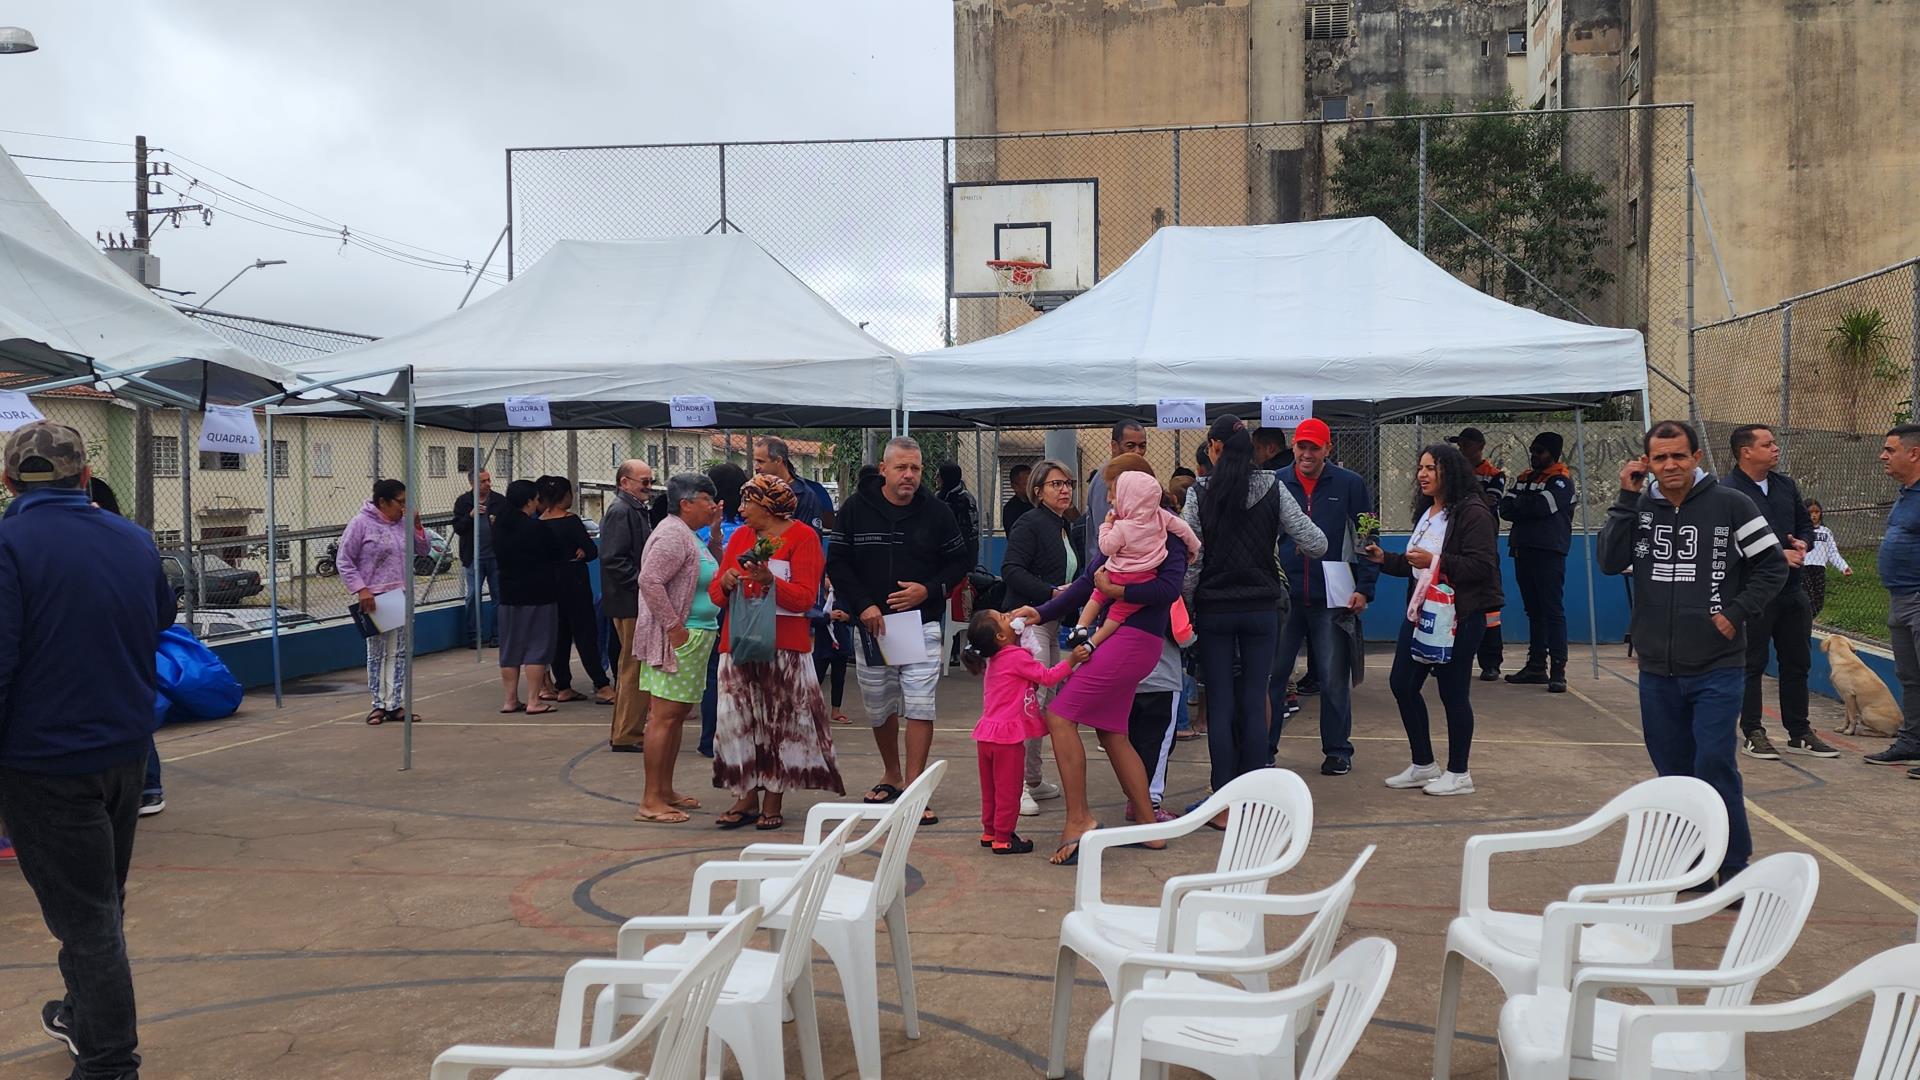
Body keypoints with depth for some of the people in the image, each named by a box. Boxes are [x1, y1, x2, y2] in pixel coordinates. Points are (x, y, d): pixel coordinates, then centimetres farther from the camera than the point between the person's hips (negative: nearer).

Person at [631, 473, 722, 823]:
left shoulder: (688, 535, 18)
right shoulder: (673, 534, -14)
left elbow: (713, 574, 22)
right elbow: (649, 581, -22)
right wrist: (674, 628, -21)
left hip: (695, 637, 11)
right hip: (678, 640, -11)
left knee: (678, 714, 15)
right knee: (665, 716, -8)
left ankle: (665, 791, 23)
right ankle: (650, 801, -6)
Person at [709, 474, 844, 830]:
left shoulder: (802, 537, -2)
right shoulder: (740, 536, 15)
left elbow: (804, 597, -10)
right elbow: (716, 593, 12)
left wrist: (769, 580, -25)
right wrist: (725, 583, -10)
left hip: (784, 646, -5)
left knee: (780, 723, -2)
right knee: (739, 720, 3)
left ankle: (772, 803, 5)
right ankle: (746, 799, 11)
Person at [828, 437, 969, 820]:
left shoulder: (936, 512, -1)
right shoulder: (855, 509, -1)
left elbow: (961, 561, 6)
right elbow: (837, 563, 1)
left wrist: (929, 590, -10)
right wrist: (863, 605, -10)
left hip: (921, 624, -1)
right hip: (871, 625, 2)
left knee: (920, 706, -10)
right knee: (878, 707, 13)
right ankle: (891, 774, 35)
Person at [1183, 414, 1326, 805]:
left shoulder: (1200, 493, -7)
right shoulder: (1273, 488, -3)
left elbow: (1191, 559, -9)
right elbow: (1315, 545, -5)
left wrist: (1185, 606, 2)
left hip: (1214, 608, -1)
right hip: (1261, 608, 1)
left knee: (1220, 704, 4)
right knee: (1255, 703, 6)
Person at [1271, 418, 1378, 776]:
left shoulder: (1350, 485, 1)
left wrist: (1364, 588, -4)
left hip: (1331, 600, -1)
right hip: (1282, 598, 1)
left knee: (1334, 679, 5)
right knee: (1271, 675, 4)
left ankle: (1337, 751, 18)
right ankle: (1263, 749, 14)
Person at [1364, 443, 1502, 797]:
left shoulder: (1472, 512, -13)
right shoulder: (1426, 512, 15)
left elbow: (1482, 566, -21)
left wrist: (1435, 561, -24)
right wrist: (1385, 559, 11)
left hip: (1459, 617, -9)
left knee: (1453, 691, -1)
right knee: (1401, 683, 9)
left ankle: (1458, 774, 13)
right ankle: (1423, 765, 22)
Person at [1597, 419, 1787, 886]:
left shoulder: (1730, 505, -5)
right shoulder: (1640, 507, 5)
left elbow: (1772, 566, 1)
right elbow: (1610, 562, -8)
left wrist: (1737, 613, -9)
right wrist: (1626, 499, -10)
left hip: (1717, 670, -4)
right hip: (1657, 671, 4)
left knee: (1715, 767, -9)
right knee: (1673, 771, 12)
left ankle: (1734, 867, 6)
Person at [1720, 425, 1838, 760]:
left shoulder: (1785, 485, 12)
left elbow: (1806, 523, 22)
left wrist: (1803, 544, -1)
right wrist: (1779, 555, -20)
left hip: (1792, 591, 7)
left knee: (1797, 663, 13)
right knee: (1752, 664, 2)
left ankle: (1799, 733, 23)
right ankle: (1752, 734, 12)